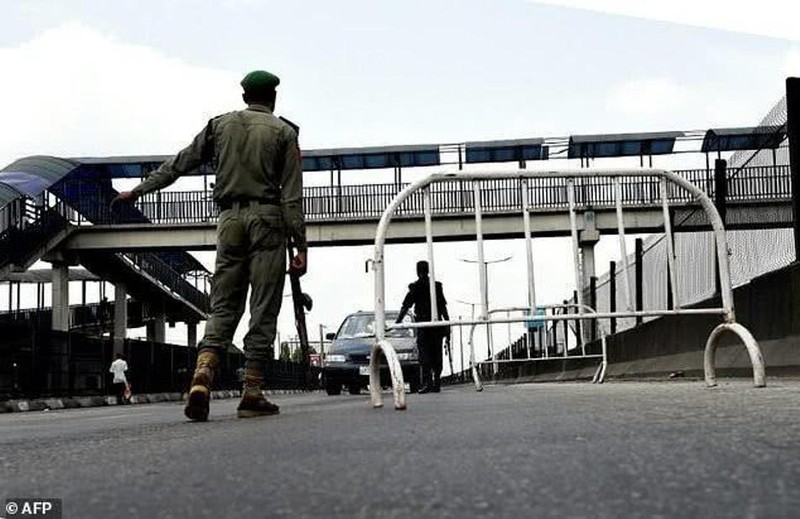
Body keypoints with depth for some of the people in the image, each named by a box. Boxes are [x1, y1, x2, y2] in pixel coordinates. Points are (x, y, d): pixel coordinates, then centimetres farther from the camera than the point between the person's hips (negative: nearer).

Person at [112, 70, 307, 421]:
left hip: (230, 219, 3)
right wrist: (301, 246, -3)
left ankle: (202, 376, -15)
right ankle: (252, 394, -1)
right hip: (267, 219, -3)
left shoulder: (220, 125, 12)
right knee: (263, 309, 0)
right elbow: (292, 195, -3)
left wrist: (139, 190, 26)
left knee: (223, 305, 6)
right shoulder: (283, 132, 4)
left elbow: (179, 163, 15)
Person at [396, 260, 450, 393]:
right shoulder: (437, 286, 5)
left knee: (425, 356, -1)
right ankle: (436, 384, 1)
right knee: (436, 356, 2)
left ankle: (427, 383, -8)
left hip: (423, 325, -2)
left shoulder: (415, 288, 0)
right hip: (437, 325, 2)